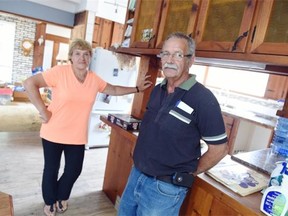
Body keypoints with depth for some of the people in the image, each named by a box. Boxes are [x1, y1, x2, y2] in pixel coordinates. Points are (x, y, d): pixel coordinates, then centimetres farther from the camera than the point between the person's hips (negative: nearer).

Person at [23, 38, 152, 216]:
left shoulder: (95, 79, 0)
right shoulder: (60, 72, -15)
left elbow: (114, 90, 13)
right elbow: (30, 83, -16)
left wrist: (137, 89, 11)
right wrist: (43, 110, -19)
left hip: (77, 137, 4)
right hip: (54, 134, -3)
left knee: (74, 170, 15)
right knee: (51, 170, 15)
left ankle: (61, 197, 46)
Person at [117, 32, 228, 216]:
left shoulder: (203, 99, -20)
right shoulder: (157, 90, 3)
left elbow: (219, 148, -14)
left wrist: (189, 173, -4)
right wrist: (140, 169, 12)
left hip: (165, 187, -7)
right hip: (137, 174, 7)